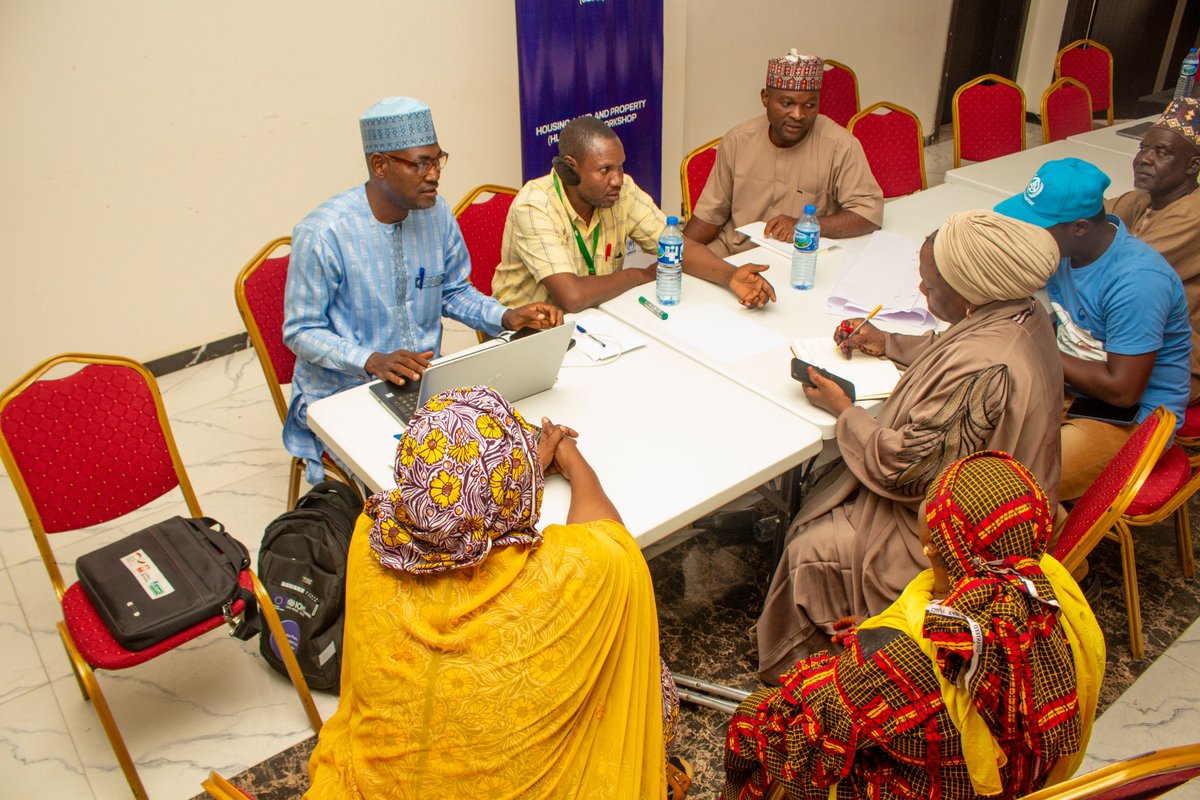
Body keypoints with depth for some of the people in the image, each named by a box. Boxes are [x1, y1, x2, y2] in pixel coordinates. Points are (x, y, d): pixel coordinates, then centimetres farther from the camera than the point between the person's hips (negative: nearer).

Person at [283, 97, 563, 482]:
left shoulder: (437, 213, -1)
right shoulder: (322, 234, -19)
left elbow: (454, 292, 12)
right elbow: (300, 331, -13)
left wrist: (507, 317, -7)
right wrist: (373, 361, -28)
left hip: (425, 379, 5)